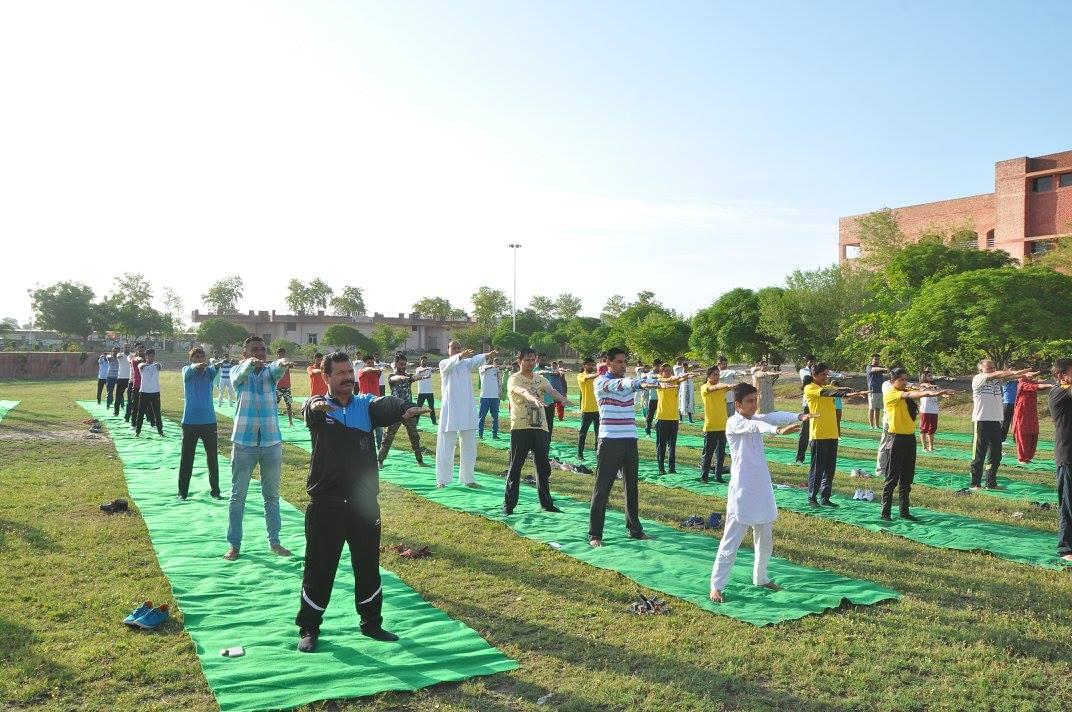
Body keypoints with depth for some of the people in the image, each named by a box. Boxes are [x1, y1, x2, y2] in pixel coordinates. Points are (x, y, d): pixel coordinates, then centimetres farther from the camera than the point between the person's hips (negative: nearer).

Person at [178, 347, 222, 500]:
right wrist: (196, 366, -48)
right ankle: (183, 491, 15)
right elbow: (190, 369, -24)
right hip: (190, 422, -1)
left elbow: (215, 369, -19)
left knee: (213, 457, 6)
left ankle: (215, 490, 18)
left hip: (209, 421, 2)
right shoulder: (187, 370, 0)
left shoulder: (209, 371, 4)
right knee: (186, 458, 4)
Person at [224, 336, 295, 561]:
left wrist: (282, 364, -46)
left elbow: (277, 369, -20)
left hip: (272, 442, 2)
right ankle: (234, 544, 17)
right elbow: (241, 373, -24)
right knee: (238, 496, 6)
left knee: (272, 495, 12)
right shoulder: (238, 371, 0)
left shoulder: (270, 371, 4)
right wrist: (251, 363, -48)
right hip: (244, 443, -2)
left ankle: (274, 541, 23)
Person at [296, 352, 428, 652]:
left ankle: (371, 623, 32)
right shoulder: (318, 408, -2)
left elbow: (386, 405, -18)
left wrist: (407, 408, -42)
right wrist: (316, 406, -53)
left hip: (364, 503, 3)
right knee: (319, 569, 7)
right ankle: (308, 628, 25)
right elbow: (309, 410, -27)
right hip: (326, 504, -2)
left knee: (368, 566, 15)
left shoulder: (366, 405, 4)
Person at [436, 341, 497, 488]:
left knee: (469, 447, 9)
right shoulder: (444, 364, -1)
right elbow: (451, 363, -25)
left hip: (467, 410, 4)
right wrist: (461, 356, -47)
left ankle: (468, 478, 20)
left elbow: (476, 361, -14)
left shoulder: (466, 363, 8)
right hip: (450, 411, -4)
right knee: (445, 447, 1)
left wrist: (488, 355, -36)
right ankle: (442, 480, 11)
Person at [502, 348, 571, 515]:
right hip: (520, 428, -5)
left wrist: (562, 399, -31)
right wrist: (535, 399, -48)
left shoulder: (541, 379, 11)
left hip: (540, 428, 5)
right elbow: (523, 391, -27)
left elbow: (551, 391, -9)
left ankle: (546, 503, 21)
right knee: (515, 467, 1)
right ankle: (508, 505, 9)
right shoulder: (514, 379, -5)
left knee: (543, 467, 10)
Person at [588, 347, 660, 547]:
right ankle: (595, 534, 3)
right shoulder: (601, 382, -7)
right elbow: (618, 385, -28)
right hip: (609, 441, -6)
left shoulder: (629, 381, 15)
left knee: (631, 486, 13)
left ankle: (635, 529, 25)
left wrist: (654, 381, -25)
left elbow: (643, 381, -3)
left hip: (630, 441, 6)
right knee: (602, 488, -2)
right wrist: (639, 383, -44)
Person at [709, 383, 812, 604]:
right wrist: (778, 430, -51)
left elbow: (775, 417, -10)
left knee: (765, 540, 19)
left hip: (762, 489, 7)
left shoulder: (757, 419, 9)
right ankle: (716, 586, 3)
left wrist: (799, 416, -29)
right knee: (731, 542, -4)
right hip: (742, 492, -7)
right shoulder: (734, 423, -12)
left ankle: (760, 578, 36)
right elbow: (754, 426, -33)